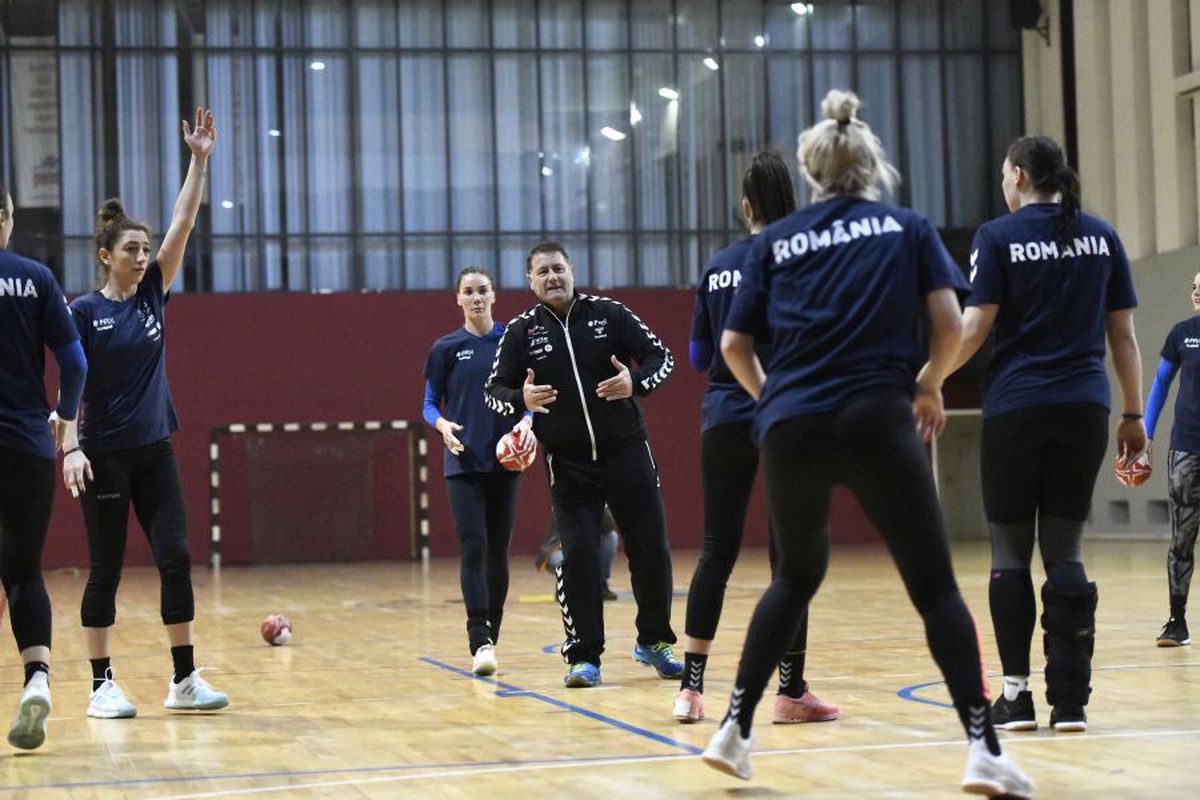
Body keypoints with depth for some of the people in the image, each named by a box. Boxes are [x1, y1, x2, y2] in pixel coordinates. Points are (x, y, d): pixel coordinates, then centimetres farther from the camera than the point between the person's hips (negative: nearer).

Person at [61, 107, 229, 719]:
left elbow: (183, 225, 2)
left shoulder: (152, 296, 7)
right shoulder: (84, 312, -5)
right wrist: (71, 448, -18)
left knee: (176, 559, -2)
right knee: (106, 570, 1)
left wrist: (200, 160, -3)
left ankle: (184, 680, 4)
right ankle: (102, 685, 10)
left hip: (154, 451, 4)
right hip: (103, 456, -4)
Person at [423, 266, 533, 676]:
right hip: (463, 462, -2)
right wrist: (442, 425, -15)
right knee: (474, 549, -12)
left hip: (504, 461, 2)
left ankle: (491, 637, 17)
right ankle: (479, 643, -17)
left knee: (498, 551, 6)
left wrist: (527, 421, -14)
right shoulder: (446, 348, 3)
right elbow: (430, 403, 6)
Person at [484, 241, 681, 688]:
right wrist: (522, 399, -20)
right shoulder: (521, 332, 2)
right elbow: (495, 390, 3)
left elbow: (661, 357, 2)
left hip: (627, 454, 1)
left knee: (650, 550, 4)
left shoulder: (609, 314, 0)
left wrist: (636, 382, -19)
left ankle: (653, 642, 23)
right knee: (577, 555, -9)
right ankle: (583, 656, 2)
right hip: (568, 464, -1)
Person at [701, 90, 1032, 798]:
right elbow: (949, 325, 1)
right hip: (876, 421, -3)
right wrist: (930, 385, 18)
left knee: (797, 576, 22)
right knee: (935, 586, 3)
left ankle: (734, 731, 20)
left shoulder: (776, 241, 14)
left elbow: (735, 346, 11)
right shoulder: (908, 228, 11)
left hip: (790, 428, 3)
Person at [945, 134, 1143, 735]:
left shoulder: (998, 237, -2)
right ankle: (1070, 700, 2)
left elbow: (974, 328, -8)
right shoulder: (1101, 237, 9)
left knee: (1010, 552, 6)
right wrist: (1133, 415, 14)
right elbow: (1123, 335, 9)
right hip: (1085, 408, 3)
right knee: (1064, 551, 7)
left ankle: (1016, 693, 3)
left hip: (1015, 408, -3)